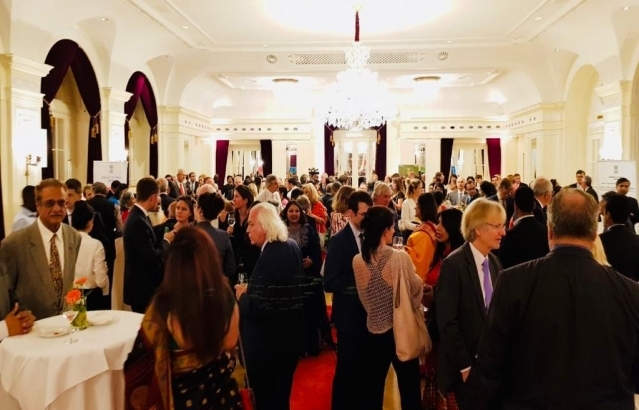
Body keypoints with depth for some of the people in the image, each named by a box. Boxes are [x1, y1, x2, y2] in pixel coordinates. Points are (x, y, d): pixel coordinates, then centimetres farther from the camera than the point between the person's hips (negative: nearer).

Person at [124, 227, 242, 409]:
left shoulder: (164, 302, -27)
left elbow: (148, 342, -8)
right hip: (220, 386, 3)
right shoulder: (225, 296, -19)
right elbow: (230, 344, -2)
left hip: (182, 391, -2)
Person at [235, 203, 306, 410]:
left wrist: (242, 296, -10)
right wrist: (251, 290, 7)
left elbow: (259, 308, -29)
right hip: (289, 337, 8)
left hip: (269, 344, -8)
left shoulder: (269, 256, -26)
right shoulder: (292, 247, 1)